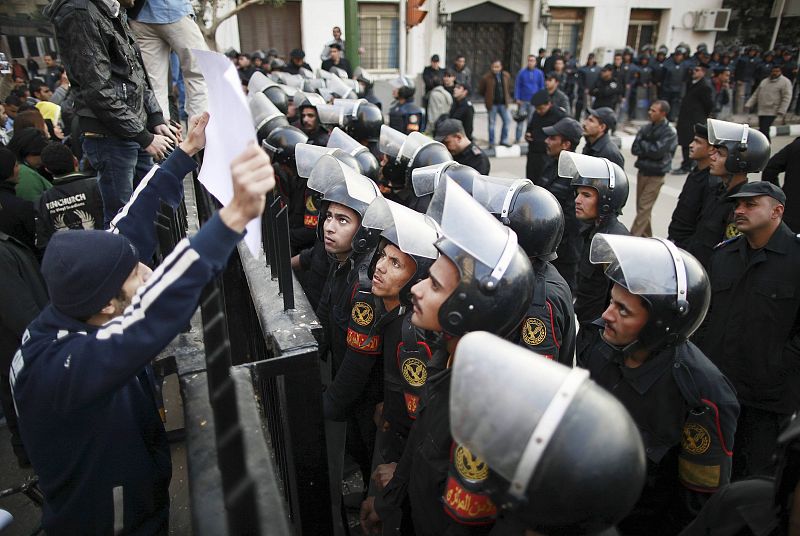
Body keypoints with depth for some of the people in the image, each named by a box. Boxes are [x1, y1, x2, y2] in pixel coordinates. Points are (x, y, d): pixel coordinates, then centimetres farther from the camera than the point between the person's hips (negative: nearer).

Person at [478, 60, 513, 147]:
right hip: (492, 104, -4)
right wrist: (488, 97, 6)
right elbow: (481, 90, 1)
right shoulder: (487, 77, -9)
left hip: (503, 103, 4)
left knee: (507, 120, 3)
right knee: (492, 123, 4)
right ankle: (491, 143, 15)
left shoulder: (506, 76, 3)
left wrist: (507, 97, 13)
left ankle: (504, 140, 18)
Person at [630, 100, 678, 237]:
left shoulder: (670, 132, -10)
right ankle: (646, 236, 25)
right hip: (642, 171, 6)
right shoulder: (646, 128, 6)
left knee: (644, 207, -8)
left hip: (656, 175, -6)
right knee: (641, 206, 12)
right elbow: (635, 149, -1)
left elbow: (657, 151, -19)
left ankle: (633, 237, -8)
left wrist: (643, 144, -8)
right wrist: (649, 149, -15)